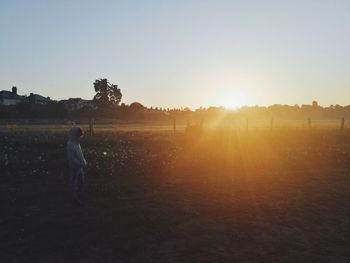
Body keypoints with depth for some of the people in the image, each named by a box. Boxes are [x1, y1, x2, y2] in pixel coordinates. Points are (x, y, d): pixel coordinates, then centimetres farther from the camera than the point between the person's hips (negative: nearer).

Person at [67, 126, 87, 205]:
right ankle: (75, 198, 23)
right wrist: (82, 164, -20)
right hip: (74, 167, -8)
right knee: (74, 182, 8)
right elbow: (72, 158, -25)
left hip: (80, 166, 9)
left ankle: (79, 195, 38)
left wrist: (84, 161, 0)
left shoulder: (76, 143, 2)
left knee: (81, 181, 20)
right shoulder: (70, 145, -25)